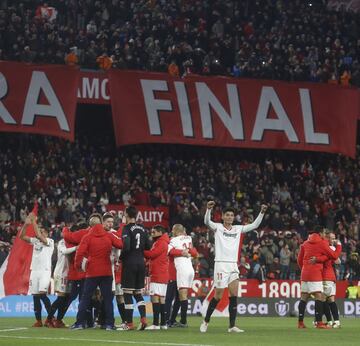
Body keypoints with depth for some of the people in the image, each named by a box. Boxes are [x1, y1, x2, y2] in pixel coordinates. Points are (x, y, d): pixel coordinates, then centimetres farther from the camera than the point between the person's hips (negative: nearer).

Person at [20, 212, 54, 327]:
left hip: (45, 271, -6)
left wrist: (34, 222, -15)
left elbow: (39, 236, -18)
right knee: (35, 296, 3)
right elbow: (22, 236, 7)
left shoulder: (50, 241, -1)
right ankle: (38, 320, 7)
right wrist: (26, 224, -5)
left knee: (42, 294, -17)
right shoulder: (35, 241, 16)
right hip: (34, 270, 6)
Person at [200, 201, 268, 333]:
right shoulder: (218, 227, 0)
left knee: (234, 295, -3)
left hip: (233, 265, 5)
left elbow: (254, 225, 14)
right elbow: (207, 222, -18)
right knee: (218, 296, -3)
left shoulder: (238, 229, 14)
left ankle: (232, 326, -1)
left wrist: (262, 212, 1)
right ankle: (206, 321, 12)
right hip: (221, 264, -5)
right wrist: (209, 209, -36)